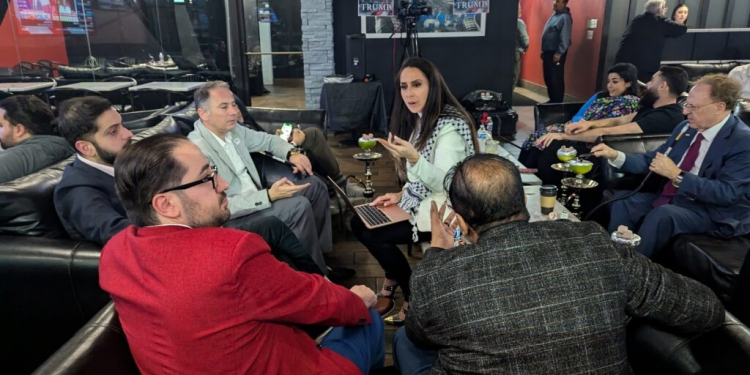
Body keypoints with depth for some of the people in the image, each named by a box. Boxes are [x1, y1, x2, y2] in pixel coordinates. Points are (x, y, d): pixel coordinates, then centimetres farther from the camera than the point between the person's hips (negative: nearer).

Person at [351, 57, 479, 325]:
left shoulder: (449, 127, -21)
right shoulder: (419, 120, 7)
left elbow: (445, 184, -28)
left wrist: (413, 158, -42)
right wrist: (402, 194, 1)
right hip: (419, 200, 9)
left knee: (374, 235, -14)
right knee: (359, 223, 2)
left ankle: (414, 297, 7)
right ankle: (394, 277, 23)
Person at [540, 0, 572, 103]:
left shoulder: (565, 17, -13)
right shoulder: (555, 15, 17)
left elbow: (565, 38, -19)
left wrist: (559, 53, -23)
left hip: (556, 53, -10)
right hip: (548, 52, 10)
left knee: (556, 80, -6)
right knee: (548, 78, 14)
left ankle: (557, 103, -1)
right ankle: (552, 100, 23)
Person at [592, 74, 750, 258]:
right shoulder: (686, 127, 6)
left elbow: (727, 193, -24)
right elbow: (651, 161, 9)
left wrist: (676, 175, -27)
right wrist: (615, 155, -7)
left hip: (711, 213, -7)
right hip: (671, 198, 7)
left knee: (662, 214, -34)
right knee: (623, 200, -10)